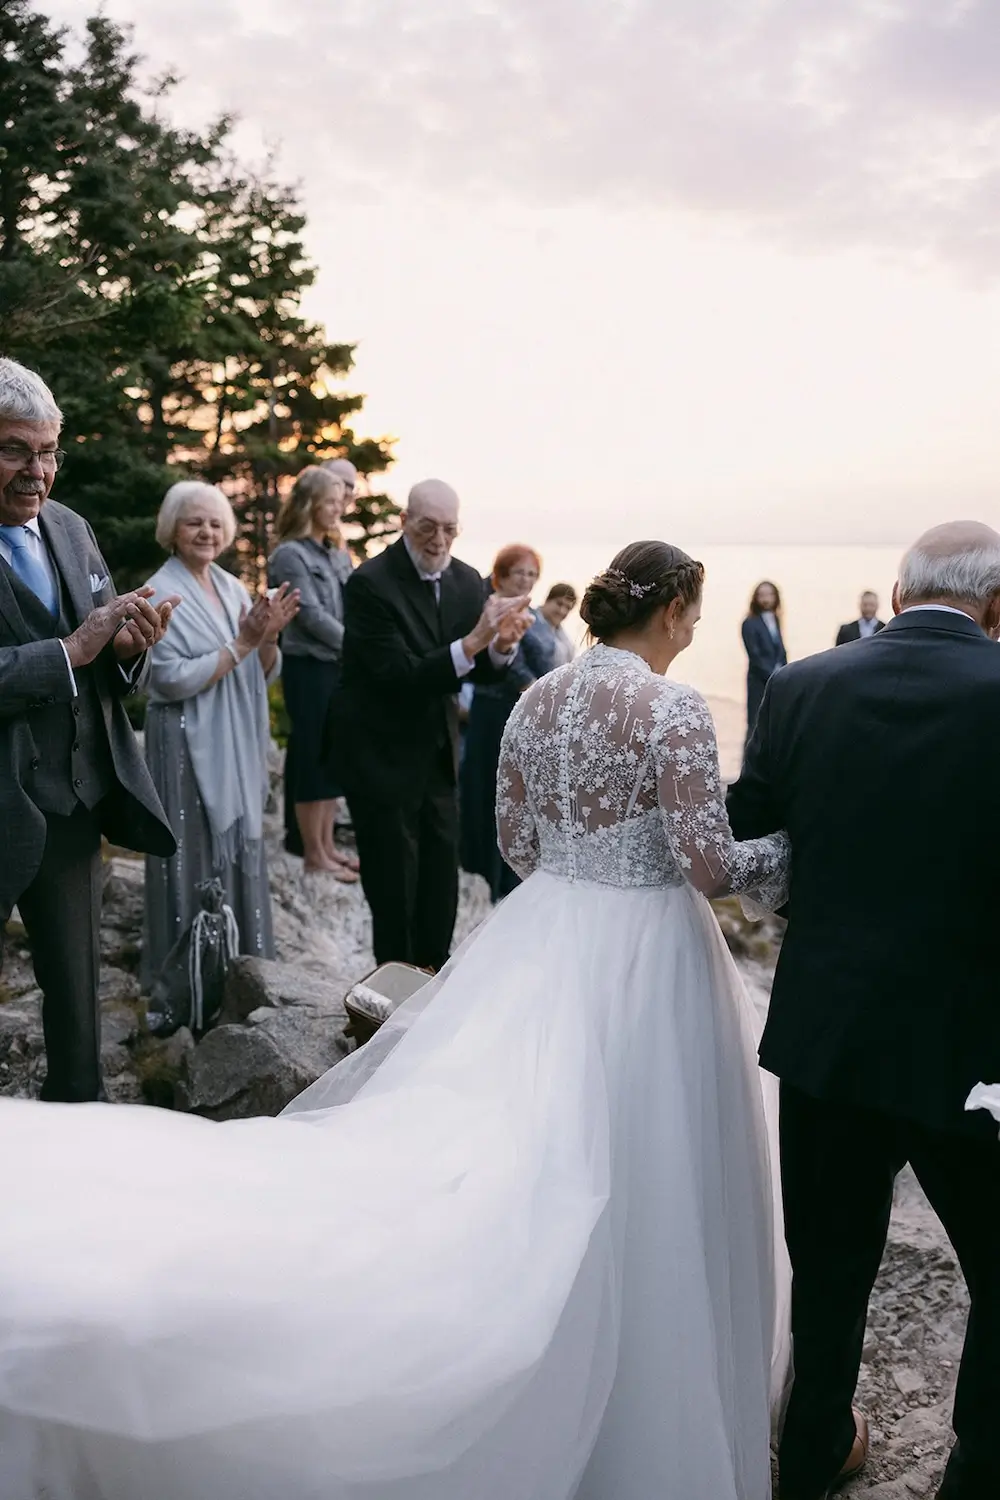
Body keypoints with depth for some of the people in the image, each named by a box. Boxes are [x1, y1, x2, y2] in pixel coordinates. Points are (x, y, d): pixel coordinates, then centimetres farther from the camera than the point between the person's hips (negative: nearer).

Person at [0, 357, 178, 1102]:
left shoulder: (72, 528, 8)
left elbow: (107, 670, 10)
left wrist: (130, 647, -10)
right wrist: (71, 649, -24)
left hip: (76, 808, 6)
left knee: (78, 985, 17)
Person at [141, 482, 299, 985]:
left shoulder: (232, 587, 8)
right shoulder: (162, 594, -11)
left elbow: (265, 675, 8)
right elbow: (172, 680, -19)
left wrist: (268, 637, -12)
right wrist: (241, 642, -19)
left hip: (237, 747, 7)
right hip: (190, 750, -6)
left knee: (239, 852, 14)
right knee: (195, 859, 1)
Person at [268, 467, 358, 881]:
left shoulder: (340, 555, 11)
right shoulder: (290, 555, -10)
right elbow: (311, 615, -15)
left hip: (340, 667, 7)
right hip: (309, 668, -7)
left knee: (333, 757, 11)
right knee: (311, 757, -1)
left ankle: (327, 845, 21)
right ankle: (313, 854, 7)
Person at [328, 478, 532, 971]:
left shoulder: (468, 581, 0)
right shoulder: (371, 582, -19)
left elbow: (479, 672, 3)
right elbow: (399, 676, -26)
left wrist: (502, 646, -20)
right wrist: (473, 641, -36)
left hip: (438, 755, 7)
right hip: (381, 758, -6)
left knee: (441, 885, 16)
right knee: (394, 889, 3)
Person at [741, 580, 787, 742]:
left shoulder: (775, 621, 13)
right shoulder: (750, 623, -6)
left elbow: (781, 652, 13)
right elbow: (755, 656, -12)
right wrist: (772, 676, -15)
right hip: (760, 683, -6)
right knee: (756, 725, -6)